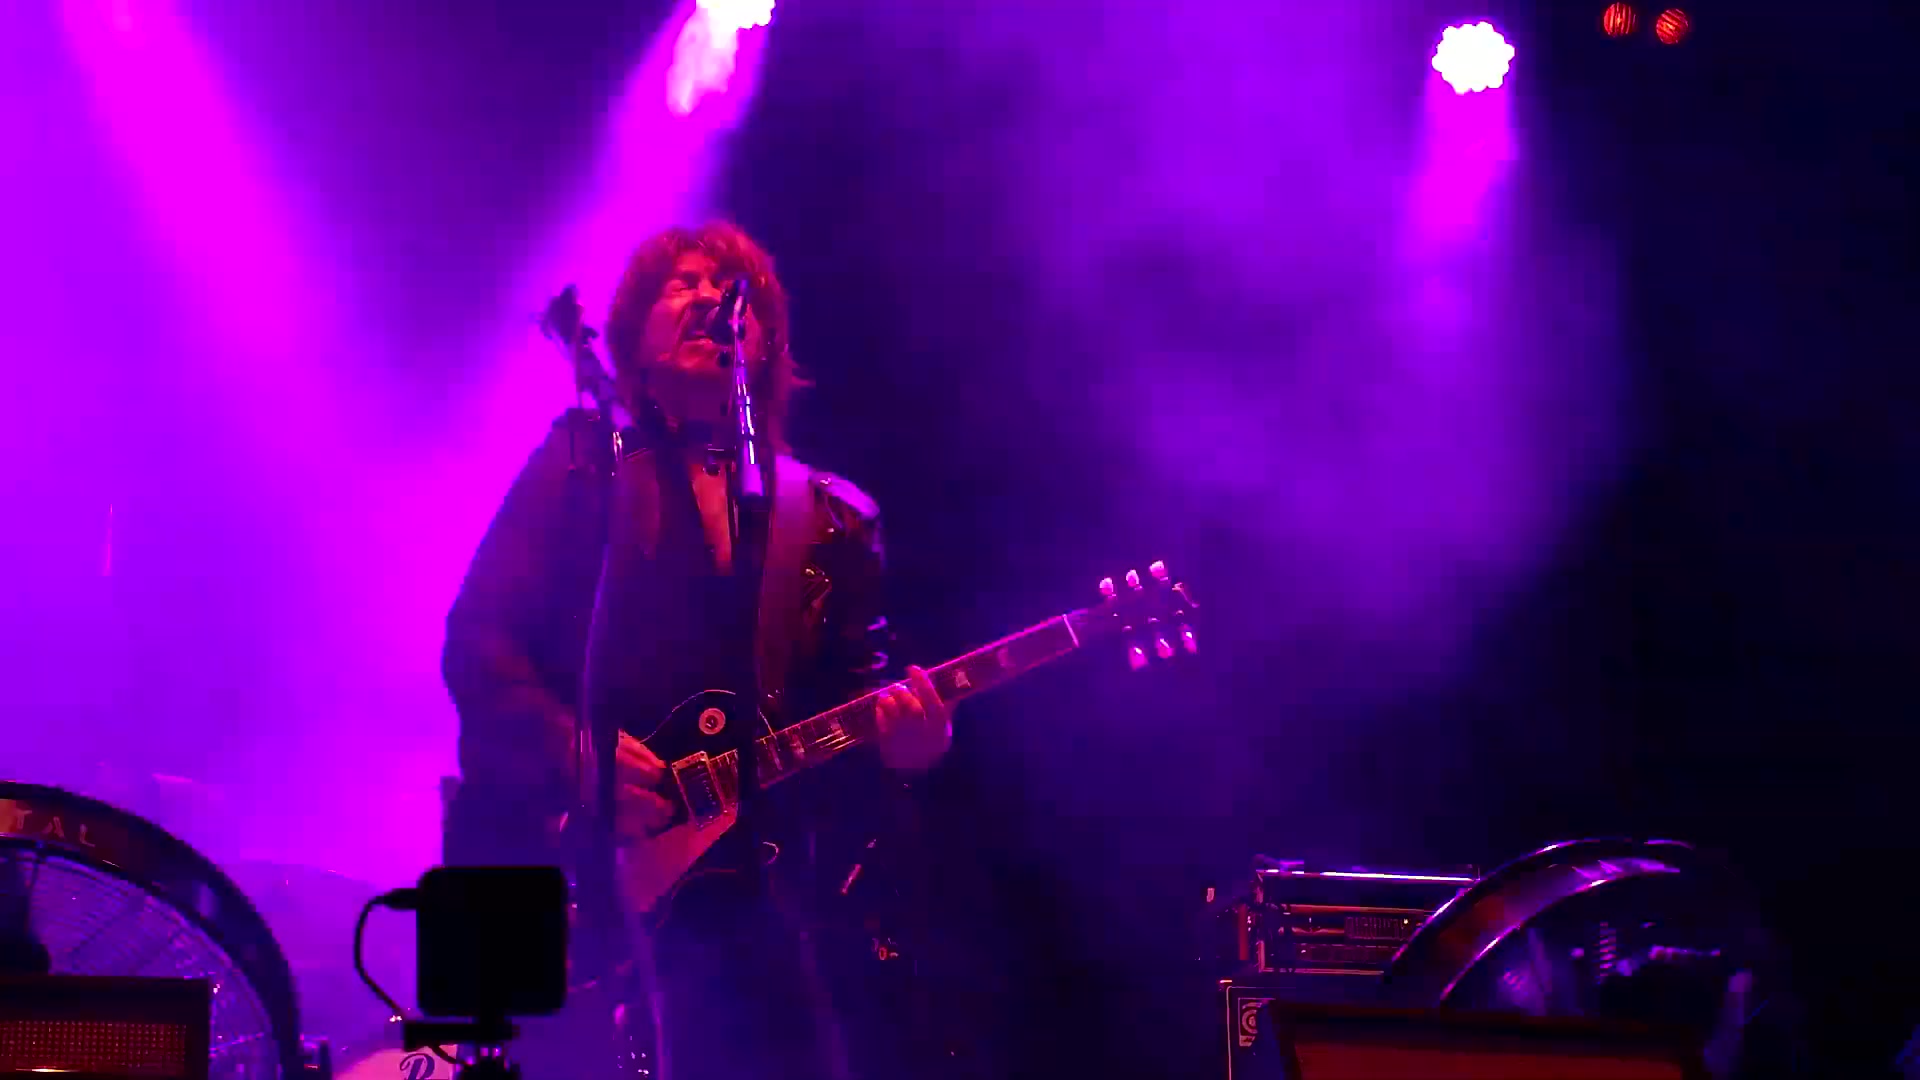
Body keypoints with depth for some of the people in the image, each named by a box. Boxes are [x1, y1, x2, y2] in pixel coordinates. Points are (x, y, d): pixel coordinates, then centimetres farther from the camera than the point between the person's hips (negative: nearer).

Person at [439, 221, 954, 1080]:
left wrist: (896, 739, -13)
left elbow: (855, 686, 11)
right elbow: (478, 639, -1)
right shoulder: (586, 459, 8)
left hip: (743, 878, 3)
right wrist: (572, 752, -17)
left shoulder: (831, 521, 16)